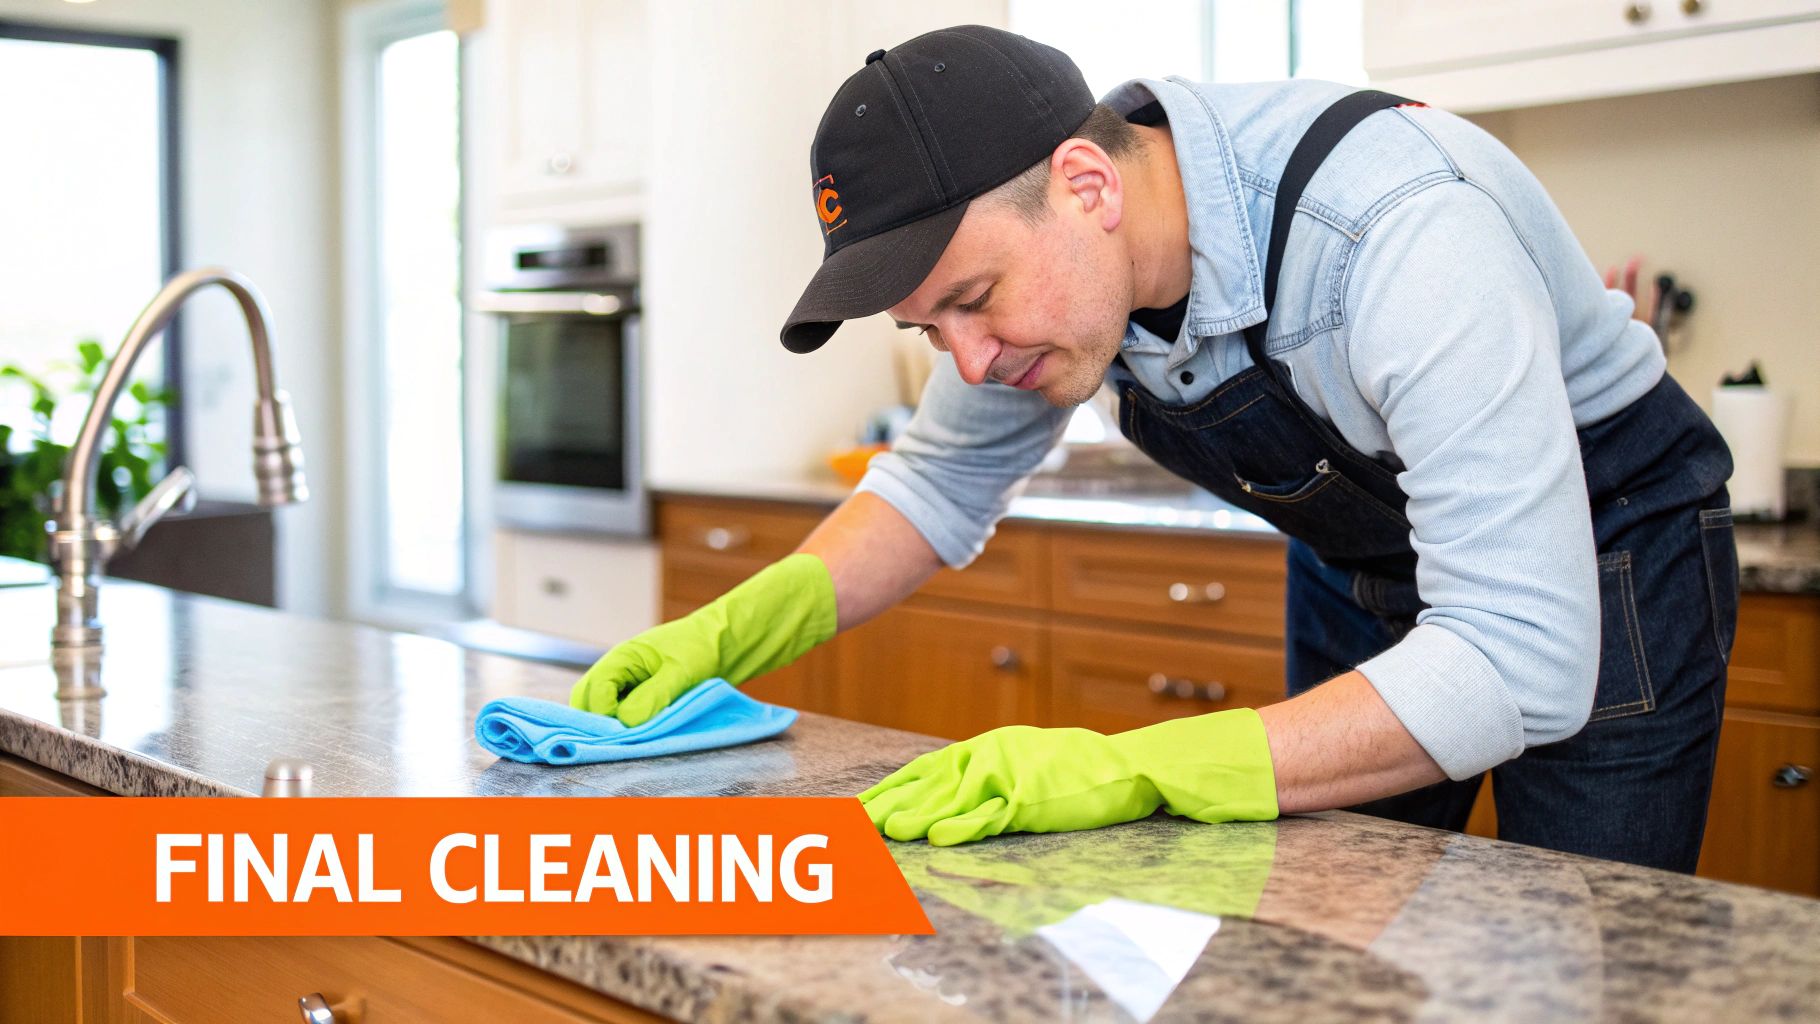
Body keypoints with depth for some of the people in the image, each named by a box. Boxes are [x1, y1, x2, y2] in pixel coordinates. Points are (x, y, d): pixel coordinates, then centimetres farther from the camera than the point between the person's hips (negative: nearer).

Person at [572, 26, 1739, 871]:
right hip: (1358, 569, 6)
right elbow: (942, 482, 1)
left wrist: (1129, 770, -49)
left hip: (1604, 559, -5)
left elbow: (1519, 664, -42)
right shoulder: (1022, 243, -16)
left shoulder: (1402, 233, -38)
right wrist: (724, 634, -14)